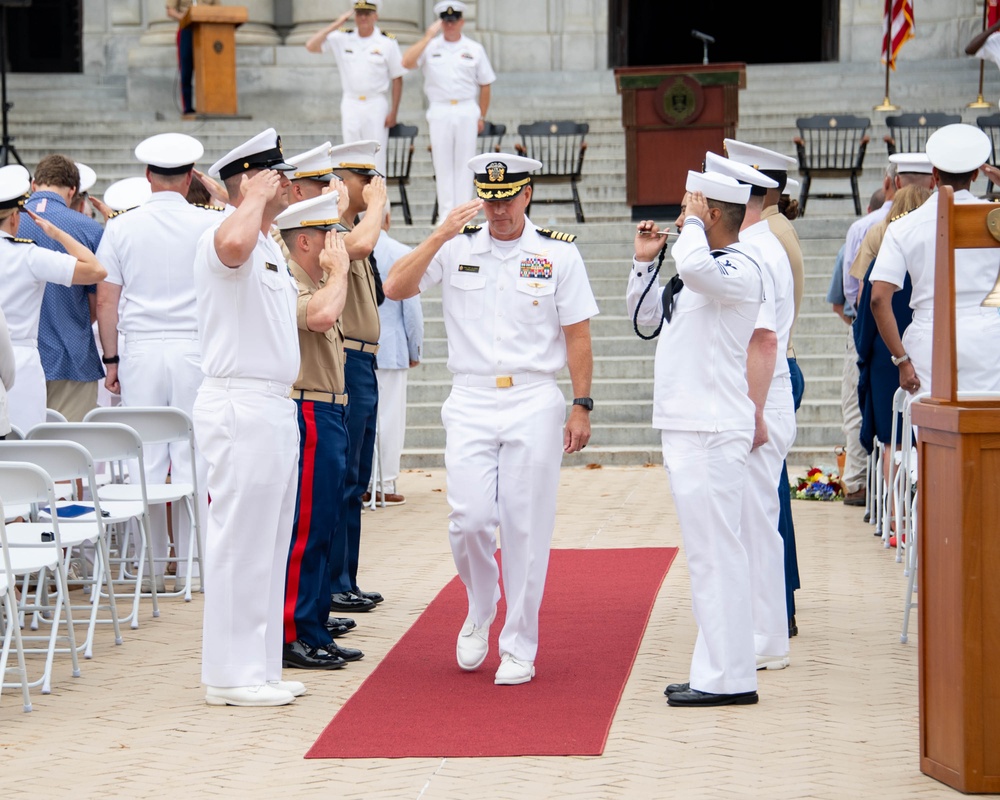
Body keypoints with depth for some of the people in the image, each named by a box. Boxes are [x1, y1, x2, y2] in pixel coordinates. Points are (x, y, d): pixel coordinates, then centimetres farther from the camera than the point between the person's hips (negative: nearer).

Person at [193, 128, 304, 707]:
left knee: (270, 544, 13)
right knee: (241, 542, -7)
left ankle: (260, 667, 20)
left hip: (277, 407, 10)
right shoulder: (222, 239, -13)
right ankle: (231, 675, -2)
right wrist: (256, 197, -25)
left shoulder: (271, 246, 19)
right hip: (241, 405, -10)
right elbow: (234, 245, -39)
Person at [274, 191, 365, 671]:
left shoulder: (312, 283, 19)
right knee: (304, 530, -9)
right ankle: (293, 637, -7)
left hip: (325, 418, 11)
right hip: (308, 415, -11)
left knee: (321, 529, 13)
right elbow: (322, 315, -35)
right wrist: (337, 270, -21)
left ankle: (313, 626, 19)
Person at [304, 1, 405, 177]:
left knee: (376, 159, -3)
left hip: (376, 105, -3)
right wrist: (336, 24, -8)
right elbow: (311, 46, -3)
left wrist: (393, 112, -4)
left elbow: (397, 79, 0)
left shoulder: (387, 42, -2)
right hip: (350, 104, 3)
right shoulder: (342, 39, 4)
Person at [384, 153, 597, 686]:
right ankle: (480, 611, 22)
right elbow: (395, 288, -7)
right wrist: (440, 236, -16)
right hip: (471, 403, 1)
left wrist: (582, 406, -2)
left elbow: (577, 334, 3)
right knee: (469, 520, -8)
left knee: (525, 529, 0)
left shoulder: (558, 253, 2)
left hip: (534, 404, -1)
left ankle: (519, 647, 10)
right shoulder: (455, 249, 5)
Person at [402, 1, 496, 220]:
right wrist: (428, 36, -14)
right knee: (443, 163, 2)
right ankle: (446, 213, 6)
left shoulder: (474, 49, 6)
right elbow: (407, 62, -14)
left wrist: (481, 116, 5)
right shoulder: (430, 46, 3)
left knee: (464, 163, 2)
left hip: (467, 111, 0)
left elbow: (485, 84, 10)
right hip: (439, 111, 0)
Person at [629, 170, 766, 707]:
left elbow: (695, 266, -34)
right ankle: (716, 670, 19)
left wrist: (694, 222, -16)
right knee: (707, 552, 13)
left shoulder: (740, 270, -12)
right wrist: (643, 261, 20)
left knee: (715, 552, -9)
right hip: (685, 425, 10)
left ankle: (729, 679, -7)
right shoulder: (700, 271, 18)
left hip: (712, 432, -10)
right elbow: (644, 314, 31)